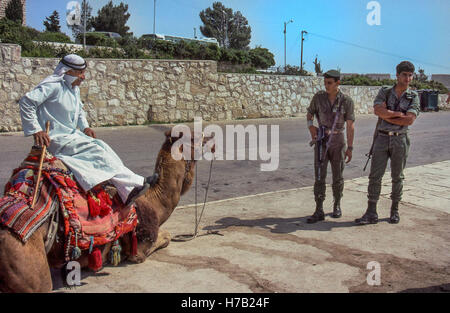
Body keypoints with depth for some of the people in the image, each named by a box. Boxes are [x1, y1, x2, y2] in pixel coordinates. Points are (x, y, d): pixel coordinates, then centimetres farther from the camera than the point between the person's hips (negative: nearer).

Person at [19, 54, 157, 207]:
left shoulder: (75, 88, 13)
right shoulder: (53, 85, -15)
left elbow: (79, 109, 30)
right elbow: (26, 101, -23)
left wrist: (85, 126, 11)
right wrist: (36, 130, -25)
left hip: (71, 135, 8)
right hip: (55, 139, -8)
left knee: (102, 146, -9)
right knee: (95, 150, -20)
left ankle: (128, 191, -16)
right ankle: (135, 184, -17)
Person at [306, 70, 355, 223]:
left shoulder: (347, 101, -8)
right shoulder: (318, 97, -3)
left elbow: (350, 126, -8)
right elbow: (309, 114, 11)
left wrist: (350, 148, -12)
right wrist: (311, 127, -11)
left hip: (338, 142, -1)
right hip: (321, 141, 1)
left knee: (337, 177, 8)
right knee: (319, 176, -5)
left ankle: (337, 206, 28)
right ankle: (319, 212, -2)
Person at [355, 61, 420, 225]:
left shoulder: (413, 97, 1)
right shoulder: (384, 92, 2)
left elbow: (409, 120, -14)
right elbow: (378, 110, -15)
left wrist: (387, 116, -11)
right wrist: (399, 114, -13)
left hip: (400, 140, 0)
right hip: (382, 139, 0)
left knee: (397, 177, 9)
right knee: (375, 176, -4)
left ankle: (394, 210, 23)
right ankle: (371, 213, 0)